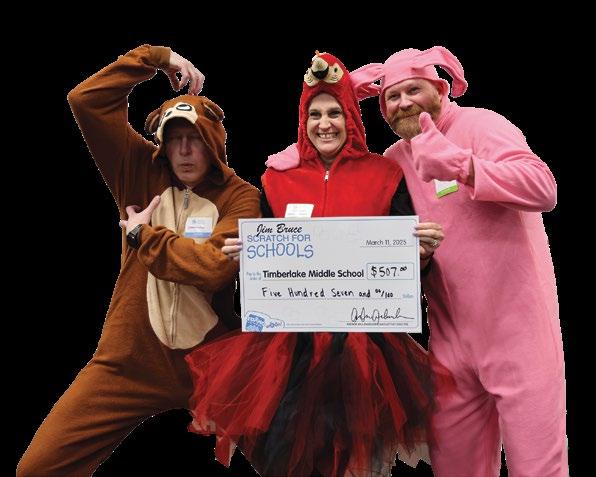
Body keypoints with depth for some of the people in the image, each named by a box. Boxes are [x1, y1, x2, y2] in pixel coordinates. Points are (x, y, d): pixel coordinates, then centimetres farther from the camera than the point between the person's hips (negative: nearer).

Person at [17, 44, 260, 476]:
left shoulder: (240, 196, -3)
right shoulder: (142, 173, 6)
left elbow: (214, 266, -20)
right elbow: (86, 100, 0)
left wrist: (142, 235, -7)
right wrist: (158, 58, -1)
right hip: (129, 363, 2)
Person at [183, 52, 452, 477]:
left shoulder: (384, 175, 5)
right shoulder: (279, 179, 9)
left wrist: (424, 250, -16)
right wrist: (243, 254, -7)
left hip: (364, 333, -1)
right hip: (295, 336, 1)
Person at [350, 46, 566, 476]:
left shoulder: (480, 125, -8)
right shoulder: (394, 160, 10)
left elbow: (544, 189, -23)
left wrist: (459, 164, -34)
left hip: (517, 323, -5)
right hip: (450, 334, 5)